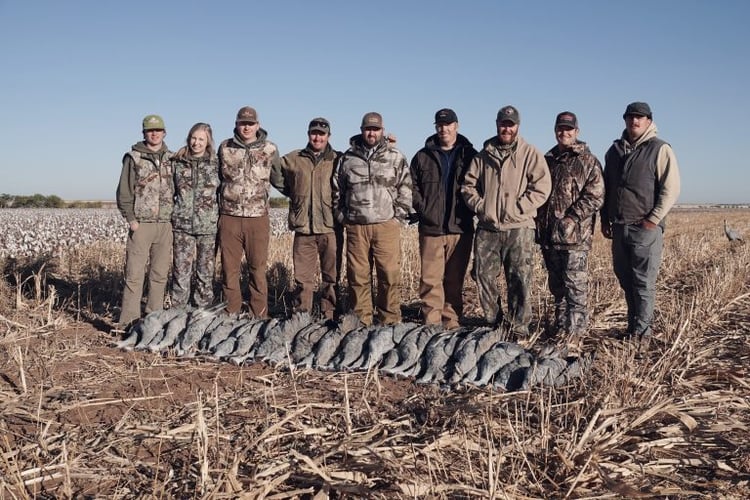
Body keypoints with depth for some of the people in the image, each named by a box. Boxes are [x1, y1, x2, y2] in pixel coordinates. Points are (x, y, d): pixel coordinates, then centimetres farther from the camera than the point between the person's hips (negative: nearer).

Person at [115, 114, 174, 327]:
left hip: (165, 224, 4)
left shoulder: (171, 158, 13)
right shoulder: (133, 157, 3)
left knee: (160, 275, 7)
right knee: (134, 274, -5)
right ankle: (129, 321, 0)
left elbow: (178, 189, 16)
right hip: (141, 224, -3)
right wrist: (131, 218, -9)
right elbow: (124, 191, 0)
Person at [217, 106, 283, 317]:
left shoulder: (270, 149, 1)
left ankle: (259, 317, 13)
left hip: (258, 218, -1)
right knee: (229, 270, 7)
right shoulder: (225, 148, 6)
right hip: (229, 217, 1)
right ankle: (231, 315, 17)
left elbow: (277, 179, 15)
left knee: (258, 270, 5)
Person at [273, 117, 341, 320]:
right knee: (302, 278, 4)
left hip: (330, 228, -1)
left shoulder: (339, 160, 4)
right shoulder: (292, 160, 9)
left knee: (331, 277, 7)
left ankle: (329, 317, 16)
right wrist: (294, 195, 15)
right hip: (303, 227, 1)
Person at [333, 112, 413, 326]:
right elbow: (337, 190, 16)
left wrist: (399, 215, 0)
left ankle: (390, 321, 7)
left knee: (390, 276, -3)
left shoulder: (396, 157, 7)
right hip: (355, 227, 2)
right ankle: (361, 321, 14)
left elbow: (405, 189, 7)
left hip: (386, 225, -1)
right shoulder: (348, 158, 11)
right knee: (358, 276, 4)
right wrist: (342, 217, 9)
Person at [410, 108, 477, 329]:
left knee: (455, 279, 6)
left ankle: (451, 321, 14)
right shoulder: (423, 156, 9)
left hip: (460, 228, 0)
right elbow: (413, 187, 10)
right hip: (431, 228, 0)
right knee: (430, 278, -2)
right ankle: (431, 322, 5)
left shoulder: (469, 155, 7)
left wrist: (470, 210, -5)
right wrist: (422, 209, -3)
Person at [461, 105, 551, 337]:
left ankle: (520, 325, 8)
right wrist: (479, 206, 0)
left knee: (519, 279, -3)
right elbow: (468, 185, 16)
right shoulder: (484, 155, 13)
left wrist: (517, 209, -11)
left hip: (519, 227, -3)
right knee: (483, 275, 6)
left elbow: (542, 187, -5)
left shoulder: (530, 154, 2)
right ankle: (493, 321, 20)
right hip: (487, 227, 4)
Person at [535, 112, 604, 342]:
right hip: (548, 234, 6)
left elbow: (595, 196, -9)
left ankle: (576, 329, 5)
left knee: (575, 284, -3)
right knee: (556, 284, 13)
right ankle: (560, 325, 24)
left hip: (575, 235, -6)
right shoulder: (547, 160, 16)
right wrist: (539, 221, 8)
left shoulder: (588, 161, -1)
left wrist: (572, 219, -16)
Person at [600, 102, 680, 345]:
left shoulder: (660, 149, -3)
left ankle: (642, 332, 5)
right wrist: (605, 219, 15)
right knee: (625, 279, 11)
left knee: (644, 282, -3)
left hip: (646, 228, -6)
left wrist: (653, 219, -14)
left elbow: (671, 188, -8)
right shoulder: (615, 150, 14)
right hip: (619, 227, 6)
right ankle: (633, 325, 23)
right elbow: (606, 188, 20)